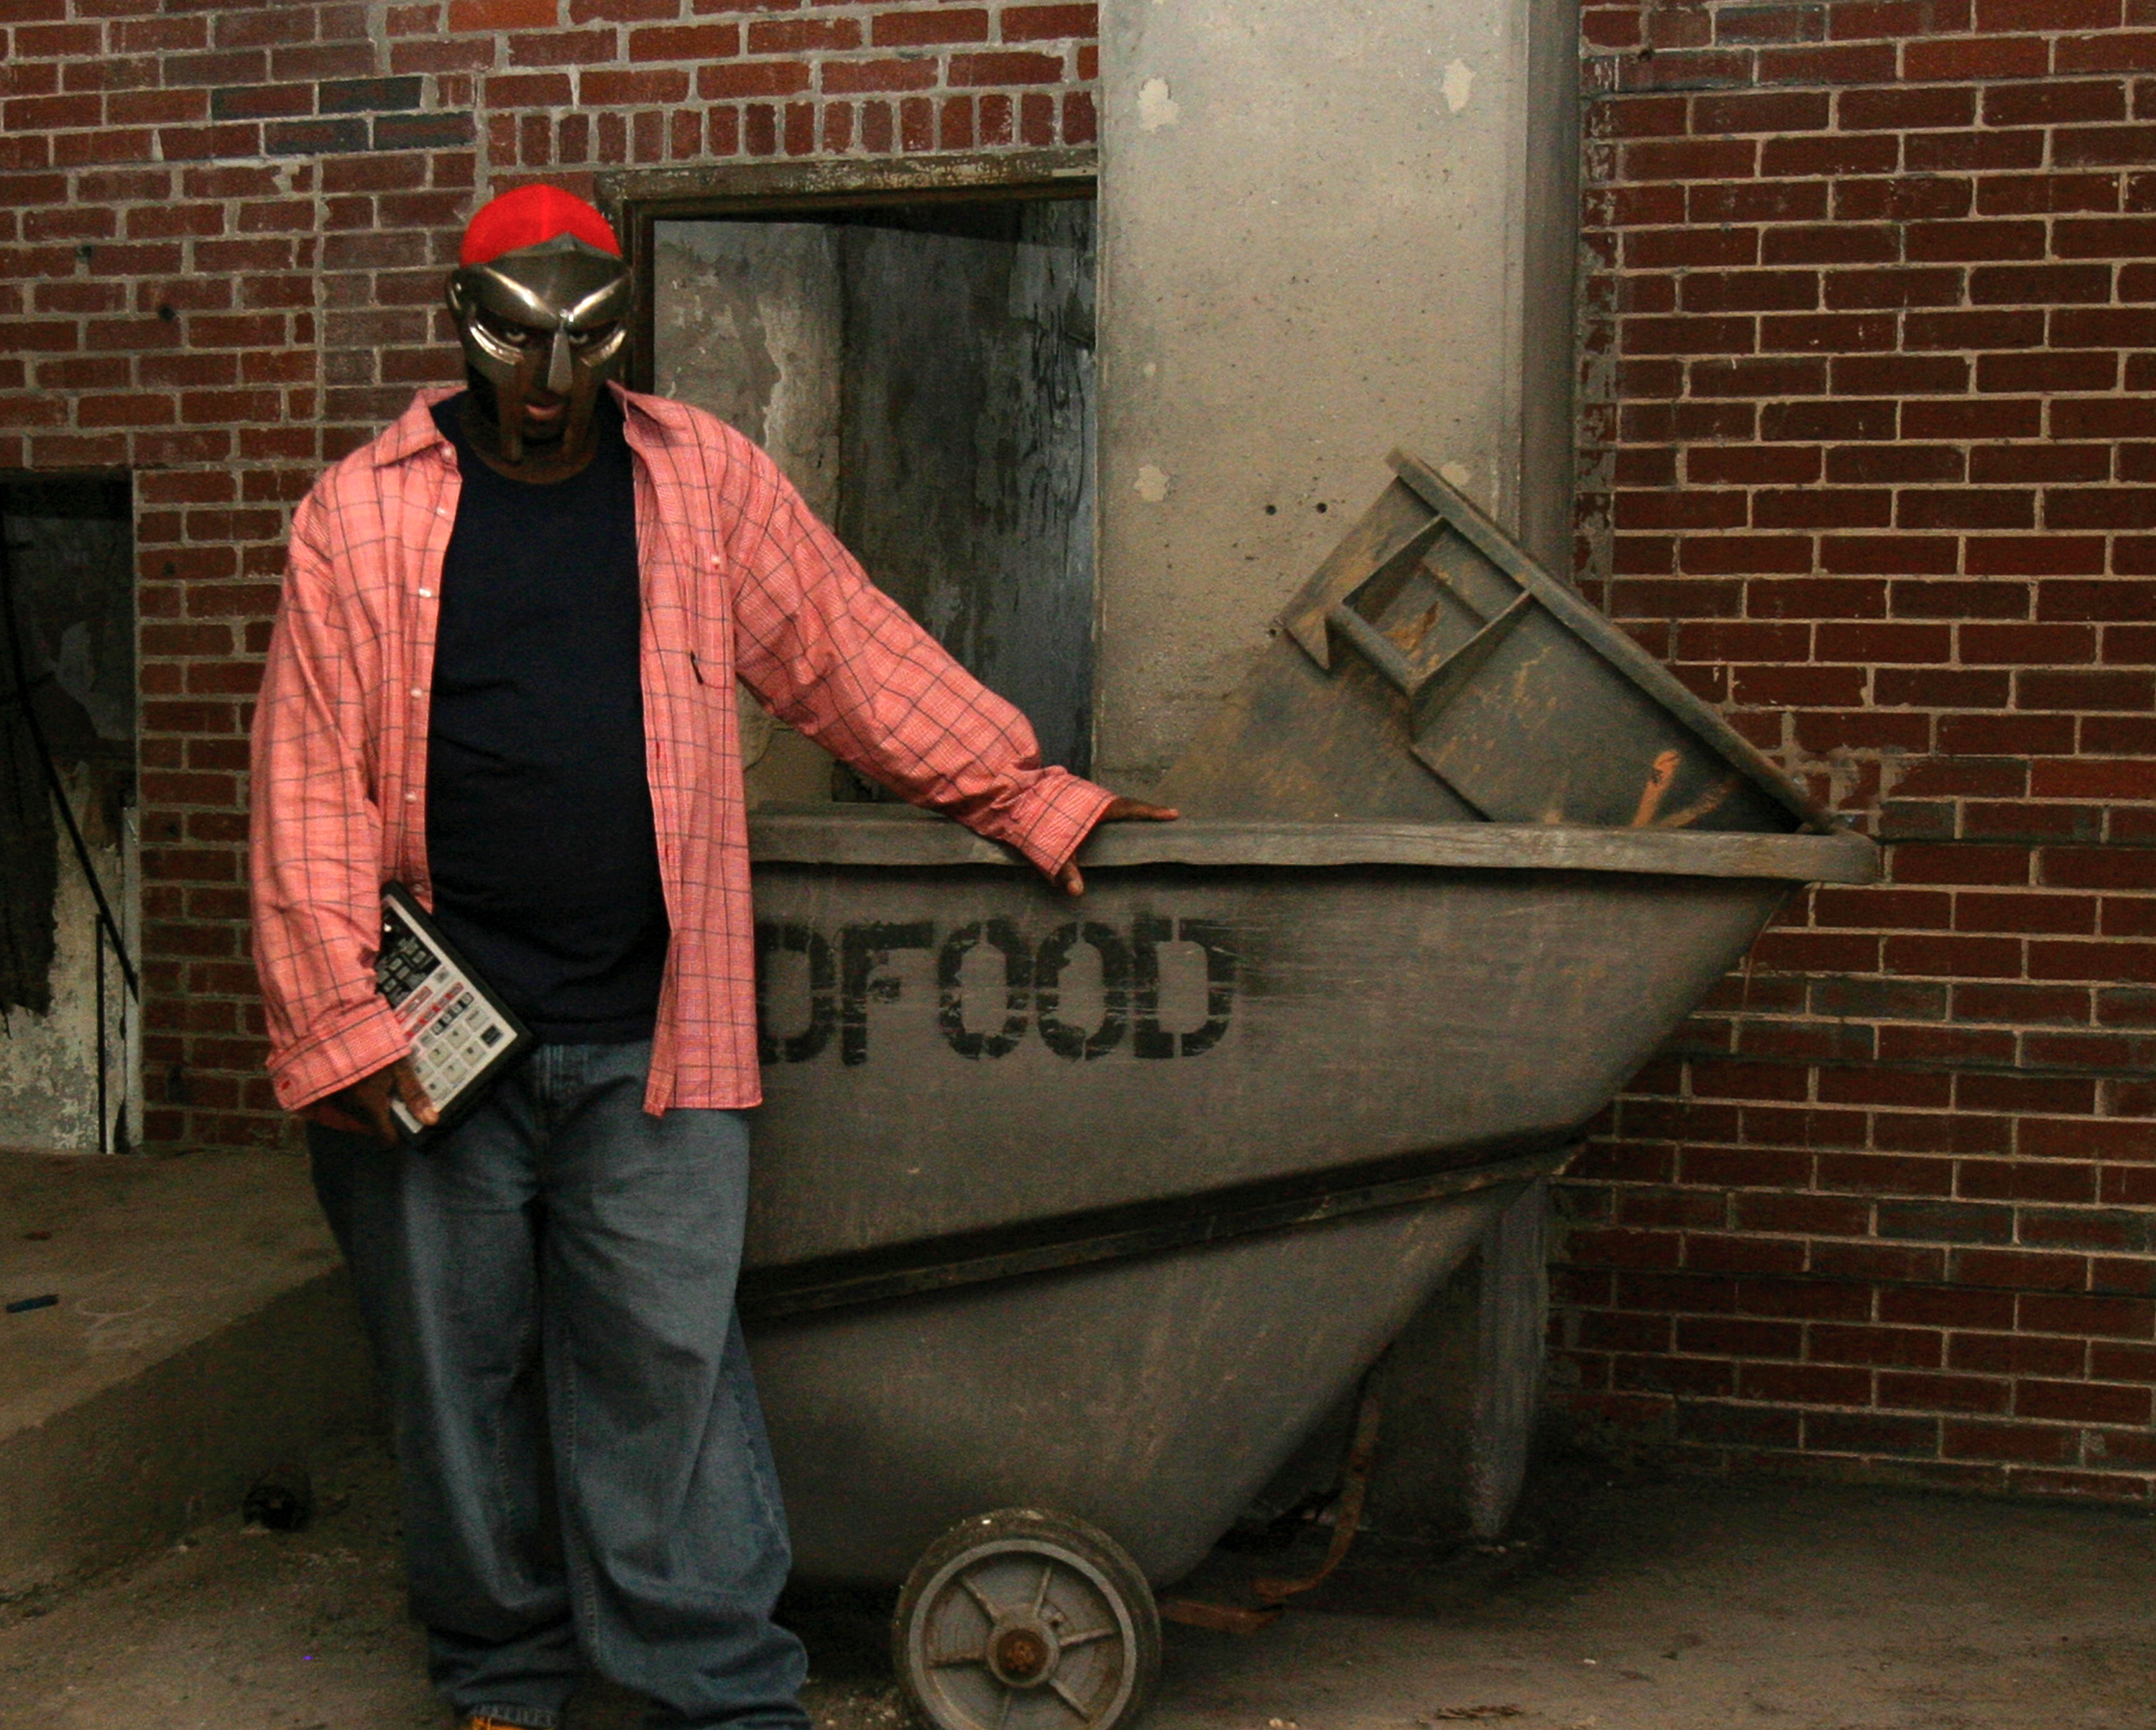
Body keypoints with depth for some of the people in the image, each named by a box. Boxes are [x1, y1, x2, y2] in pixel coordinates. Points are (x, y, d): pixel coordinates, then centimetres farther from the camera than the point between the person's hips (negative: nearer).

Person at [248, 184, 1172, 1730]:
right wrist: (341, 1018, -7)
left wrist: (1032, 802, 9)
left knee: (666, 1365, 0)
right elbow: (311, 780, 0)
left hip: (652, 1037, 0)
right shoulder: (365, 515, 2)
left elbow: (860, 661, 12)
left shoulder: (710, 483, 7)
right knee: (461, 1367, 10)